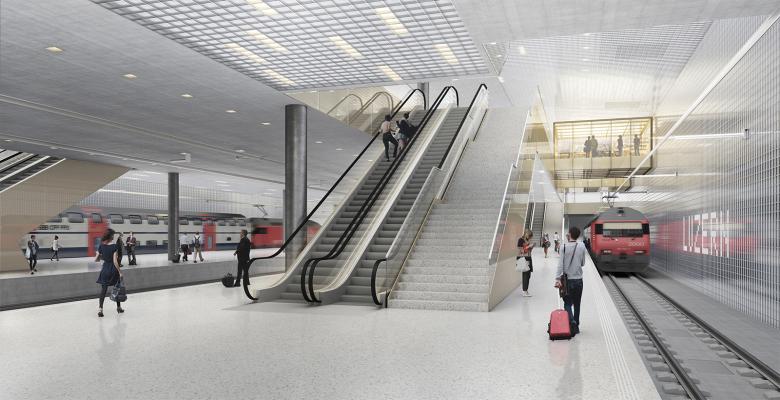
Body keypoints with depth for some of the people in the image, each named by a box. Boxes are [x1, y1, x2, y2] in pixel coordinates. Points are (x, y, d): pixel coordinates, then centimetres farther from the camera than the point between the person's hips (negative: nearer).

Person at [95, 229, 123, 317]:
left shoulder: (101, 246, -2)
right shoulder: (114, 246, -15)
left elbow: (96, 259, 2)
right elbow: (115, 261, -18)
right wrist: (120, 272, -12)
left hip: (105, 269, 3)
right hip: (113, 269, -3)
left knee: (103, 290, 7)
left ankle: (100, 308, -7)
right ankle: (119, 307, 25)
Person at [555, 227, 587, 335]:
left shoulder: (565, 247, -9)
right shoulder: (582, 247, -2)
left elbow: (560, 264, -14)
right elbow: (583, 263, 8)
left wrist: (558, 279, -16)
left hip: (567, 279, -3)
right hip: (578, 279, 3)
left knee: (567, 303, 2)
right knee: (577, 304, 14)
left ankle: (572, 322, -18)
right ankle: (576, 325, 21)